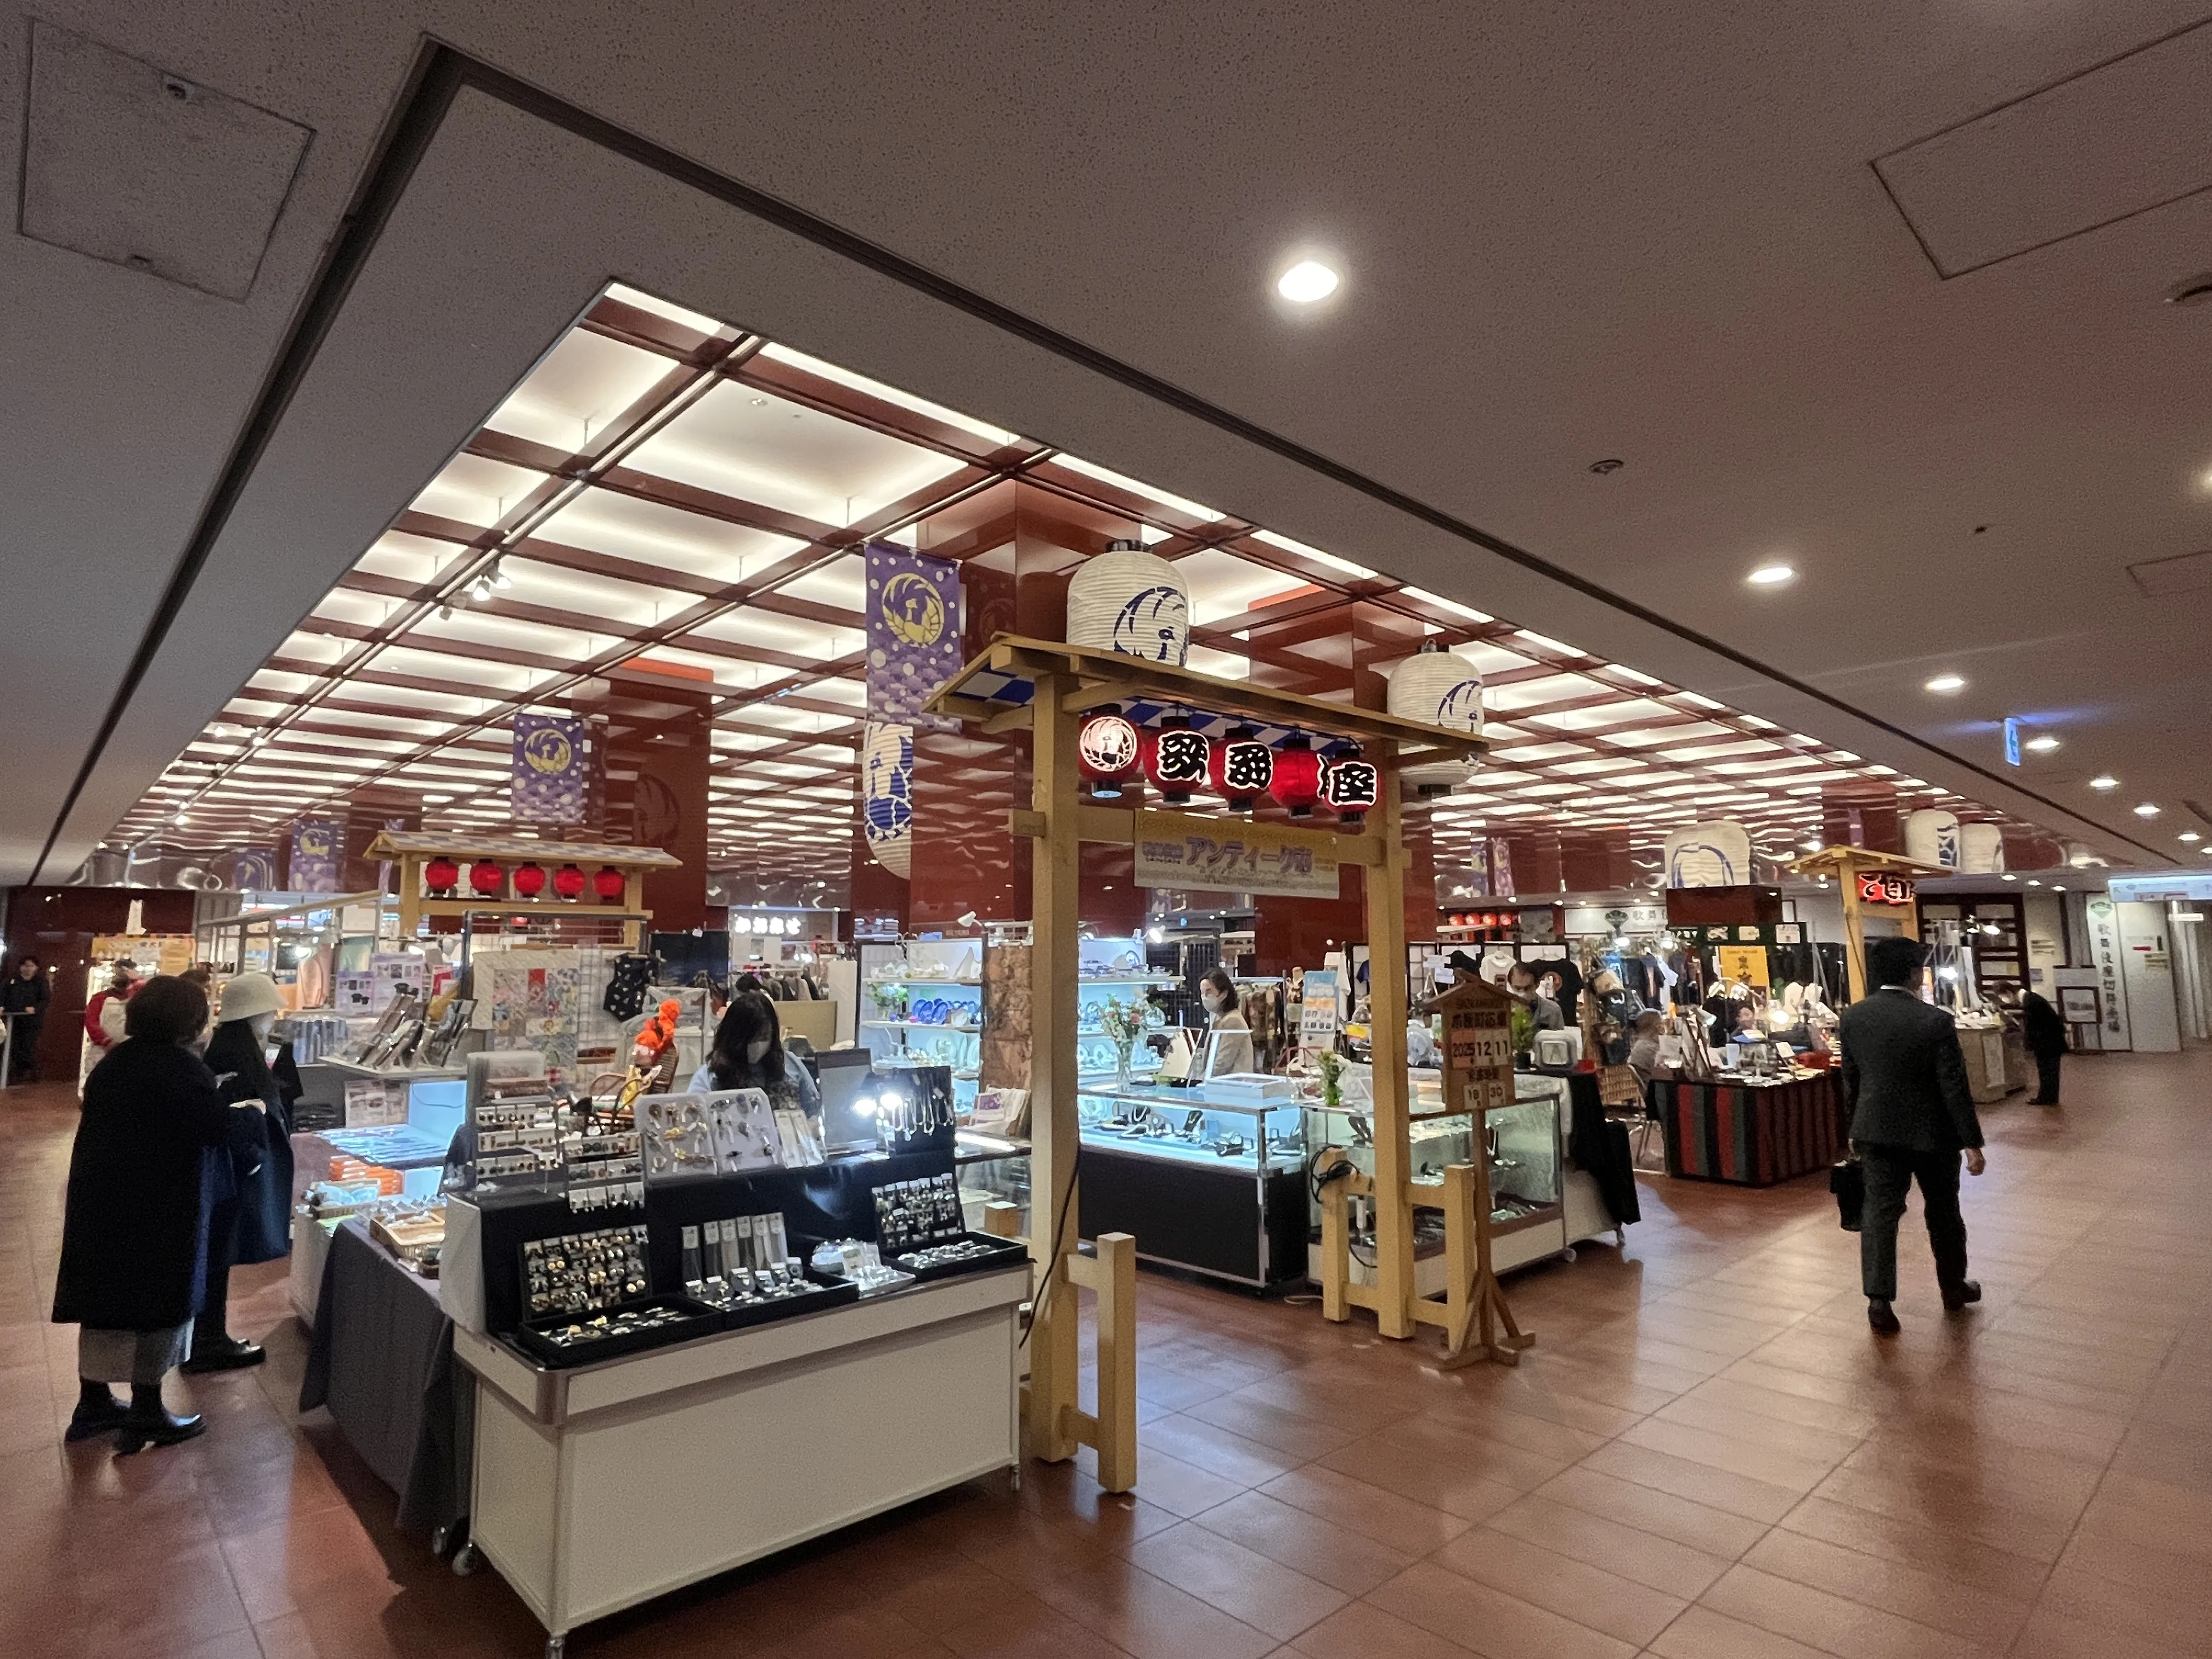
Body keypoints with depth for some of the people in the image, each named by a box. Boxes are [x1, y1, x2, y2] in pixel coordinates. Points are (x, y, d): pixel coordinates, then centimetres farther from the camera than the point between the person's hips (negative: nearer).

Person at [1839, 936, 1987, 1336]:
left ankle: (1879, 1300, -3)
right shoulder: (1936, 1021, -16)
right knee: (1943, 1211, 17)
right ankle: (1953, 1287, 35)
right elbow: (1954, 1087, -14)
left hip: (1876, 1130, 2)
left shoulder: (1853, 1017, -4)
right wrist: (1972, 1142, -7)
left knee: (1880, 1211, 3)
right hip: (1932, 1132, -2)